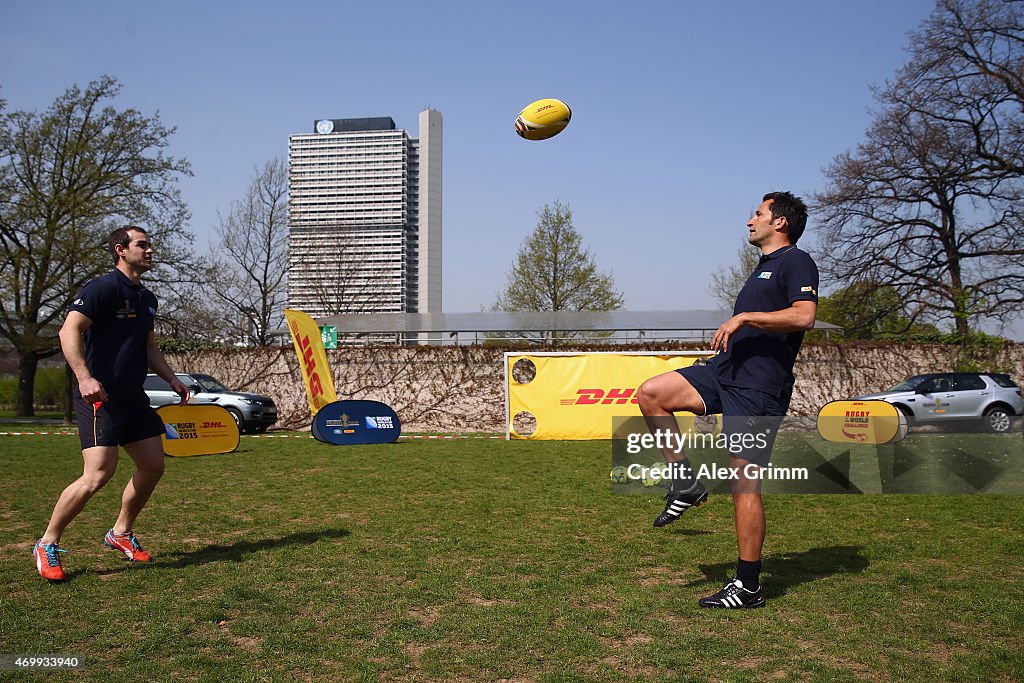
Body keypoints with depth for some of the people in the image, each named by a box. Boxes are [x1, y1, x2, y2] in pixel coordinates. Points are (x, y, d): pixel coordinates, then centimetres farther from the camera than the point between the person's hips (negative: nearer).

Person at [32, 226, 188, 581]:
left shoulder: (147, 299, 17)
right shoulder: (102, 288, -10)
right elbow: (69, 331, -20)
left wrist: (172, 379, 17)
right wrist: (84, 377, -31)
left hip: (133, 396, 9)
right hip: (100, 396, -9)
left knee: (152, 466, 9)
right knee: (98, 474, -16)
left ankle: (121, 533, 27)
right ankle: (47, 544, 2)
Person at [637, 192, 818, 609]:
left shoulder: (795, 261, -5)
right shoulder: (764, 267, 24)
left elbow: (804, 316, -23)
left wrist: (743, 317, -21)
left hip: (757, 387, -9)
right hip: (724, 372, 9)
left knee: (744, 484, -7)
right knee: (651, 393, -6)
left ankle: (748, 587, 2)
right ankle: (686, 483, 3)